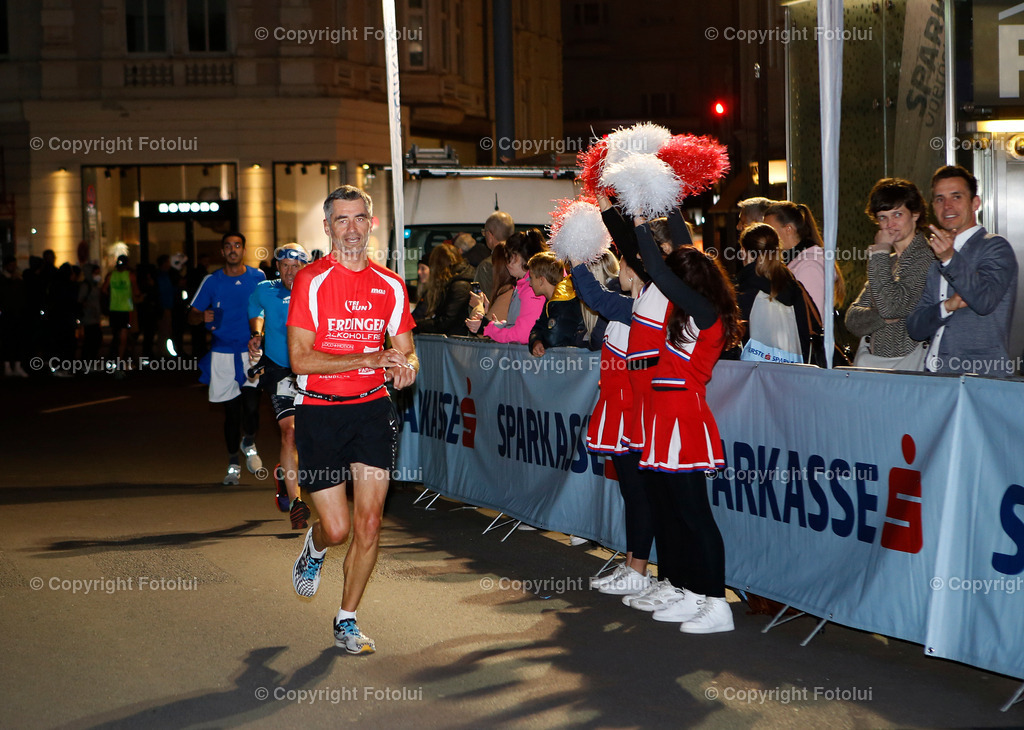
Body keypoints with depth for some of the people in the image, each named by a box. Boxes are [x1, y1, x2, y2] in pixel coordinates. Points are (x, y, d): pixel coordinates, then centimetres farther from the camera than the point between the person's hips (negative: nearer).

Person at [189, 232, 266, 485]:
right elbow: (192, 316, 5)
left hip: (252, 352, -1)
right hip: (222, 353, 1)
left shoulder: (258, 278, 4)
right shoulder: (212, 281, 4)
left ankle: (248, 443, 15)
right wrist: (203, 316, -18)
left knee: (251, 405, -17)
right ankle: (233, 464, 22)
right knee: (231, 410, 6)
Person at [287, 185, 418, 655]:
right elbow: (300, 359, -13)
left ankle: (347, 620, 15)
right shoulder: (311, 281, -7)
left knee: (369, 524, -2)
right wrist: (369, 359, -21)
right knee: (337, 527, -2)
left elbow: (406, 350, 12)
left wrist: (406, 367, -13)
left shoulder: (391, 286, 6)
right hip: (320, 410, -3)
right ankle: (314, 549, 36)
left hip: (373, 409, 3)